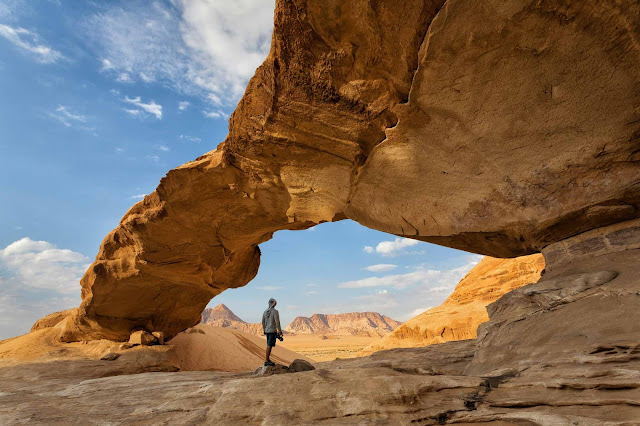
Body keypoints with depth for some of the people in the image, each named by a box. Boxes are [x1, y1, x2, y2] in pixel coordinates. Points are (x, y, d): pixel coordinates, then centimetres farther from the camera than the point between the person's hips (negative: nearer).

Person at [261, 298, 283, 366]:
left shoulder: (265, 312, 9)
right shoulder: (275, 311, -12)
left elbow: (263, 322, 14)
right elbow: (277, 322, -15)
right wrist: (280, 331, -8)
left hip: (267, 330, 7)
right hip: (273, 330, -7)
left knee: (269, 345, 15)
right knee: (269, 346, -5)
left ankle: (268, 359, 20)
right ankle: (266, 361, -4)